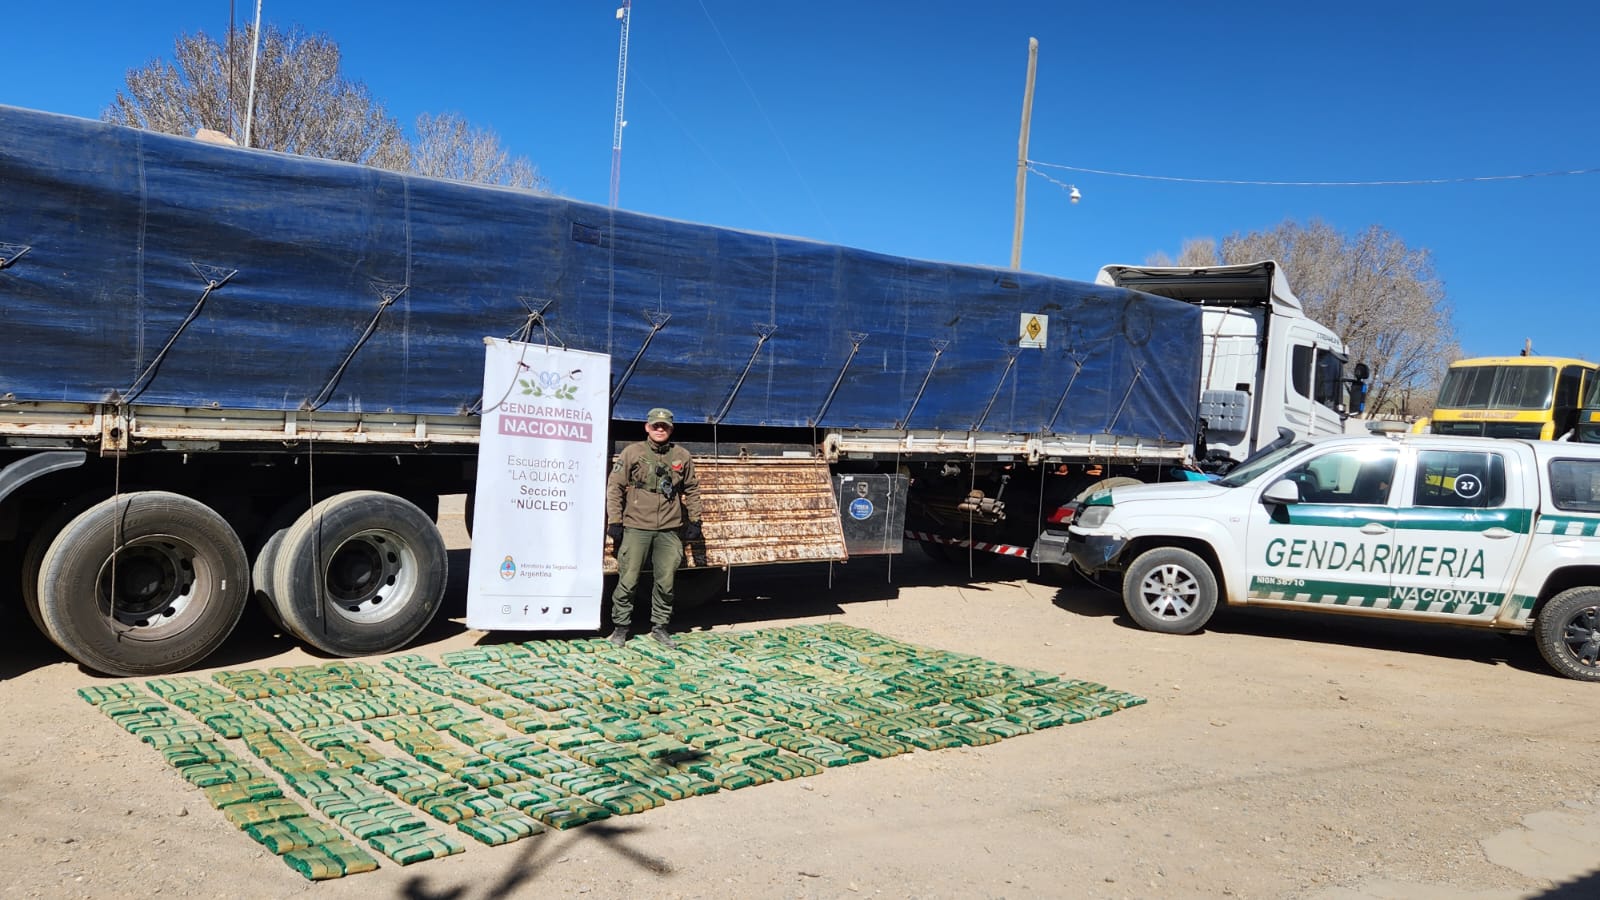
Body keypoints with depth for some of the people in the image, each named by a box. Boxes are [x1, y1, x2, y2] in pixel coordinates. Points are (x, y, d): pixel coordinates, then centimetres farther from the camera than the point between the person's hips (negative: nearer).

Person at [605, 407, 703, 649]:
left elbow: (692, 490, 16)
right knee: (628, 580, 1)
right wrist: (614, 521, -4)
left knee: (666, 581, 6)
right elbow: (615, 487, 1)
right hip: (635, 528, -2)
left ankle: (659, 626, 21)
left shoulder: (682, 456, 8)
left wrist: (694, 521, 11)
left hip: (670, 530, 2)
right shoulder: (632, 452, 1)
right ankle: (620, 626, 15)